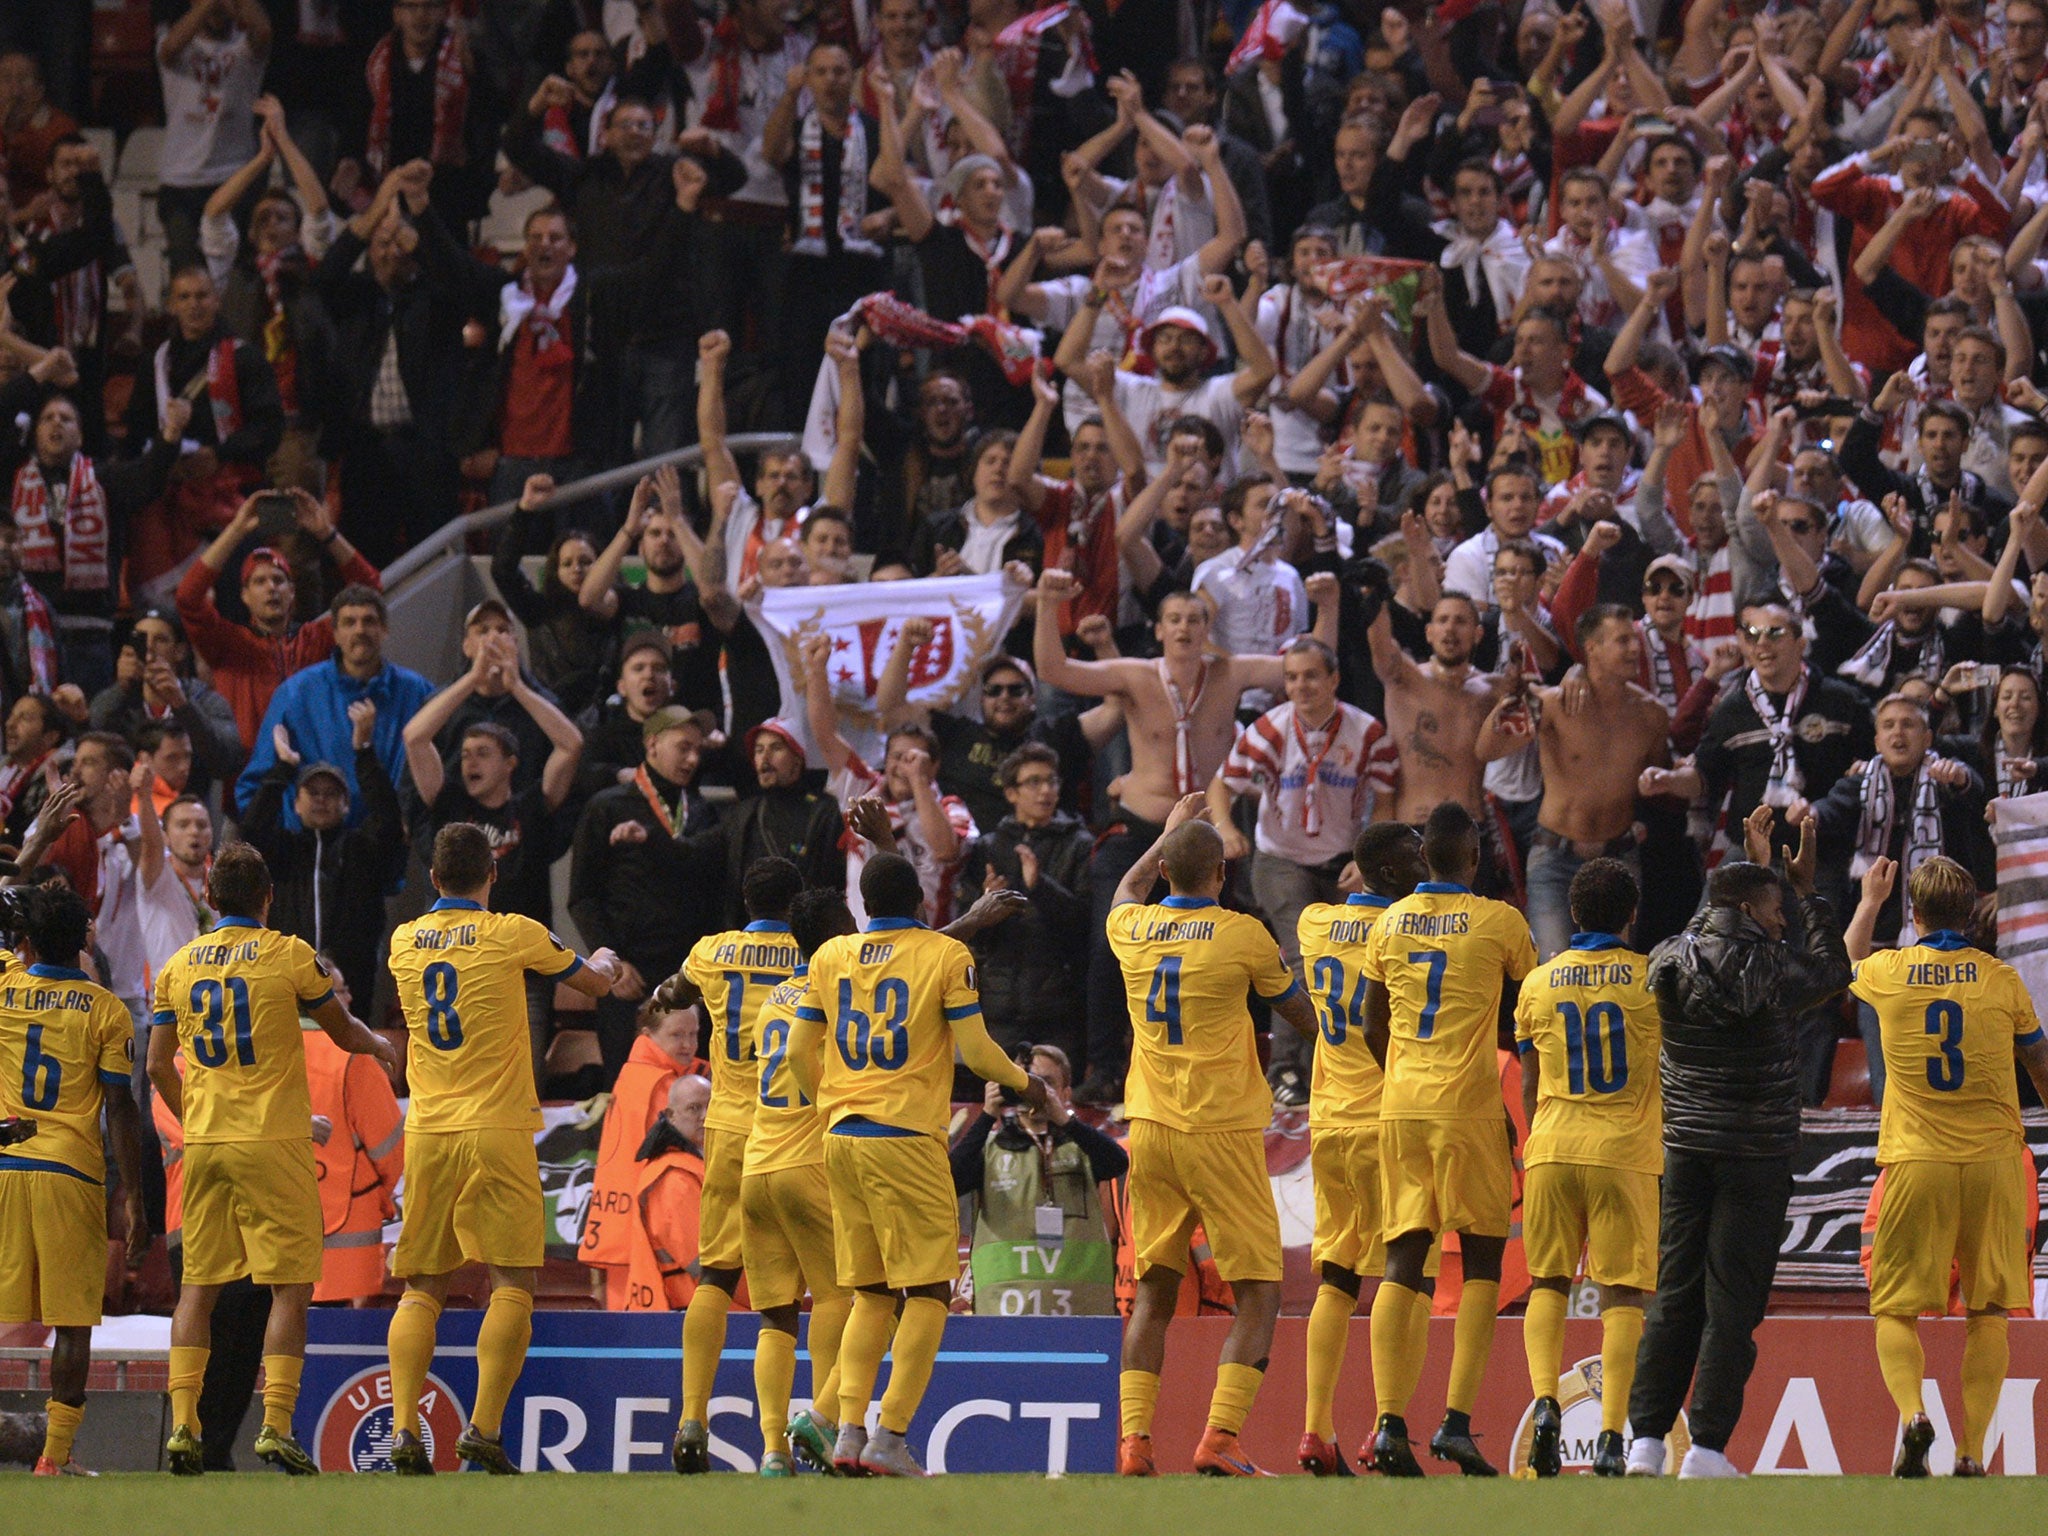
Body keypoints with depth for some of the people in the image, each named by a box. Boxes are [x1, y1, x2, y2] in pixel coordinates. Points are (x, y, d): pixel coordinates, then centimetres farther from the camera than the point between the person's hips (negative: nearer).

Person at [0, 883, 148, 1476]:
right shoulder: (105, 1009, 0)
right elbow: (120, 1109, -3)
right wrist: (134, 1200, -1)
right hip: (71, 1173, -2)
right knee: (71, 1321, 2)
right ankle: (56, 1452, -1)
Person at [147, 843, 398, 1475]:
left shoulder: (179, 965, 7)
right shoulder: (289, 955, -5)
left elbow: (159, 1066, 10)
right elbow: (344, 1032, 8)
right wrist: (380, 1045, 30)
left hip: (204, 1141, 4)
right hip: (273, 1141, -4)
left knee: (197, 1286, 9)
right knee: (291, 1286, -1)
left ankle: (182, 1424, 1)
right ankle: (276, 1424, -11)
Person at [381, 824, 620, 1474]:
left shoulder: (404, 941, 7)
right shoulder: (513, 935, -4)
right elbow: (594, 982, 12)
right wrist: (606, 961, 36)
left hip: (426, 1131, 4)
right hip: (496, 1129, -4)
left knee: (420, 1289, 9)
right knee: (513, 1285, -2)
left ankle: (404, 1427, -4)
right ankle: (482, 1428, -14)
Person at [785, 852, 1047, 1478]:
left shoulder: (830, 956, 9)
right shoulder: (947, 956, -3)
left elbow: (798, 1052, 12)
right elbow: (974, 1051, -5)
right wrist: (1024, 1082, 15)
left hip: (841, 1139, 5)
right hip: (907, 1139, -5)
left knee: (871, 1294, 14)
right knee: (929, 1291, 0)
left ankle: (848, 1428, 1)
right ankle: (890, 1435, -10)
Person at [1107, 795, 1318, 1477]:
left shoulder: (1131, 930, 4)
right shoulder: (1242, 935, -8)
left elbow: (1126, 892, 32)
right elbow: (1304, 1016, 8)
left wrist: (1169, 833, 45)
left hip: (1150, 1133, 5)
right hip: (1222, 1134, -5)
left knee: (1153, 1293, 11)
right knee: (1258, 1293, 0)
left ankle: (1133, 1439, 1)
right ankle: (1220, 1435, -14)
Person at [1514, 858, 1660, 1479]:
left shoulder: (1538, 983, 6)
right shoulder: (1652, 979, -3)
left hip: (1551, 1149, 2)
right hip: (1627, 1153, -2)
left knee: (1548, 1282, 14)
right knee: (1623, 1293, 0)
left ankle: (1545, 1403, -8)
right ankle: (1612, 1435, -10)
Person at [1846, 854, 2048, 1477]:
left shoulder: (1889, 973, 1)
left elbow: (1848, 964, 27)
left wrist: (1870, 901, 43)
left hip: (1915, 1163, 0)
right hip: (1993, 1159, 0)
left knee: (1896, 1309, 5)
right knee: (1988, 1313, 7)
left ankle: (1911, 1410, -21)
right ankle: (1972, 1450, 0)